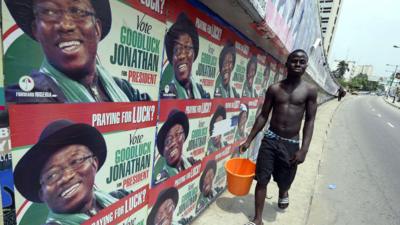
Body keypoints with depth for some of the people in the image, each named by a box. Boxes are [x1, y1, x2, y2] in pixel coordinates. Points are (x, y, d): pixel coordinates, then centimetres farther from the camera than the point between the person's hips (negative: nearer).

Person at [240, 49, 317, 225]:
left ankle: (283, 192, 53)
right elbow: (263, 116, 3)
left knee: (284, 181, 14)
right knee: (262, 179, 3)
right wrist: (248, 140, 2)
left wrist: (304, 149, -11)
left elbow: (310, 121, -2)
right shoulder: (274, 88, 0)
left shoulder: (310, 90, -1)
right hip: (270, 139, 1)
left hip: (291, 143, 0)